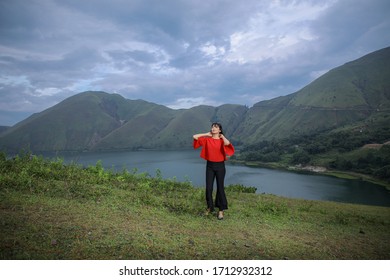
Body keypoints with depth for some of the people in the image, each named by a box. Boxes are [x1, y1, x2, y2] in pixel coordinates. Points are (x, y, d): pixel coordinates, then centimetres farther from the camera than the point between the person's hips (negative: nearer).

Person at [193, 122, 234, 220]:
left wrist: (222, 136, -7)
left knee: (220, 188, 2)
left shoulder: (222, 140, -2)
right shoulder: (207, 140, 3)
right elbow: (195, 137, -4)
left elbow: (227, 143, -26)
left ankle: (221, 210, 12)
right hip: (210, 166, 2)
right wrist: (207, 134, 3)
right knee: (209, 188, 3)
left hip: (220, 166, -2)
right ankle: (210, 207, 23)